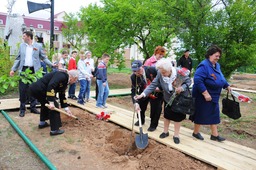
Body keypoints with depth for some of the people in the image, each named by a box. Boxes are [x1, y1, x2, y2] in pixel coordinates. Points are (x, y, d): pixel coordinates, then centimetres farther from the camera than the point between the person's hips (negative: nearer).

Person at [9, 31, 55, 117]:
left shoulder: (38, 46, 2)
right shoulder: (22, 45, 10)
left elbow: (44, 57, 4)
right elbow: (18, 58, 12)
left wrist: (51, 64, -8)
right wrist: (13, 69, 7)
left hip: (33, 70, -2)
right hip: (23, 70, 2)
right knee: (22, 89, 1)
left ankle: (33, 107, 17)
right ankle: (22, 108, 11)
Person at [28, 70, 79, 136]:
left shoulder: (65, 82, 18)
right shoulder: (62, 75, -13)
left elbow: (62, 96, 25)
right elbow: (51, 86, -26)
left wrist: (66, 108, 26)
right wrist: (51, 102, -27)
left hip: (35, 89, 11)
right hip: (38, 89, -11)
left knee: (46, 104, 31)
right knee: (54, 106, -3)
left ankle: (42, 123, 47)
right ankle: (54, 130, 6)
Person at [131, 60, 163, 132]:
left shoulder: (152, 70, -32)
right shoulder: (133, 77, -22)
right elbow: (134, 90, -21)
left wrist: (159, 87, -26)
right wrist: (135, 102, -32)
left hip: (156, 92, -3)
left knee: (155, 109, -1)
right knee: (140, 105, 10)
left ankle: (153, 125, 23)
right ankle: (141, 120, 40)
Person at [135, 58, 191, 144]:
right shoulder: (160, 74, -24)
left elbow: (188, 81, -15)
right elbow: (153, 85, -25)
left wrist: (182, 88, -35)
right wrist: (143, 94, -37)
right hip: (168, 99, 2)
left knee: (177, 117, 9)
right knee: (167, 115, 16)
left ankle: (176, 135, 27)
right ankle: (165, 131, 38)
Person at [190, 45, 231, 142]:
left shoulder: (217, 65, 8)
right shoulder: (203, 66, -22)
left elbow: (220, 77, 24)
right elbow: (197, 80, -31)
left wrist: (227, 86, 17)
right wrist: (205, 93, -31)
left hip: (213, 96, 9)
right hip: (202, 97, -9)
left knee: (214, 115, 13)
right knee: (200, 115, 5)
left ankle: (214, 135, 25)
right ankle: (196, 132, 24)